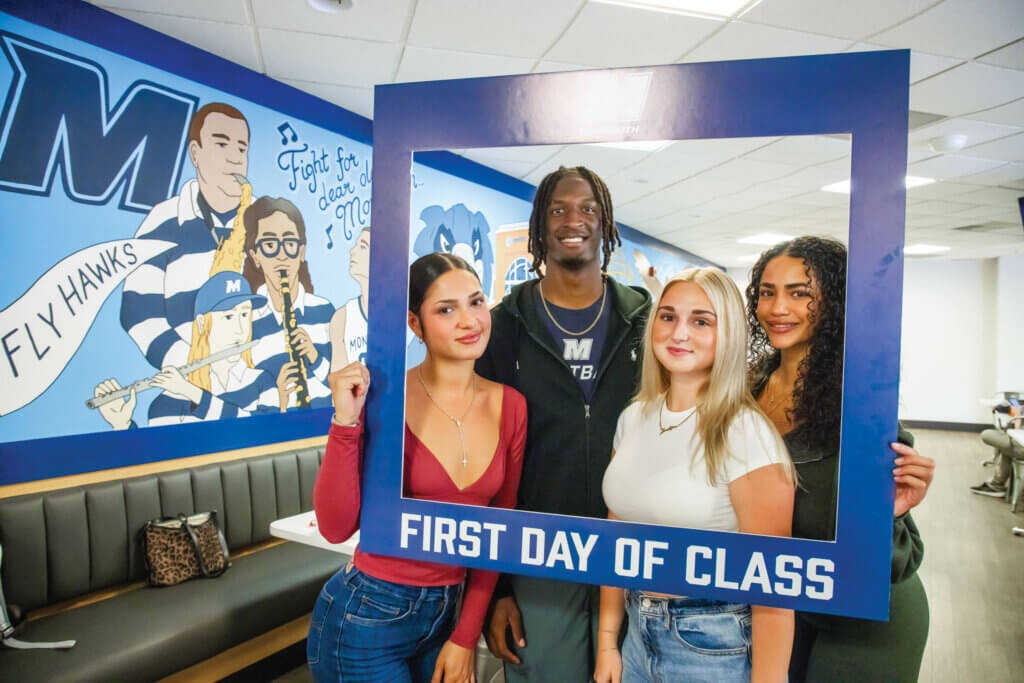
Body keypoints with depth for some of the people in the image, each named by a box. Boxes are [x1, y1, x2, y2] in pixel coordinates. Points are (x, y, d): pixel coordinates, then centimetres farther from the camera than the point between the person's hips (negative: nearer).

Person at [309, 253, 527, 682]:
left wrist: (466, 636, 2)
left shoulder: (510, 406, -5)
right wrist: (346, 423, -28)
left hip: (446, 612, 4)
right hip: (367, 617, -4)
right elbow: (336, 528, -17)